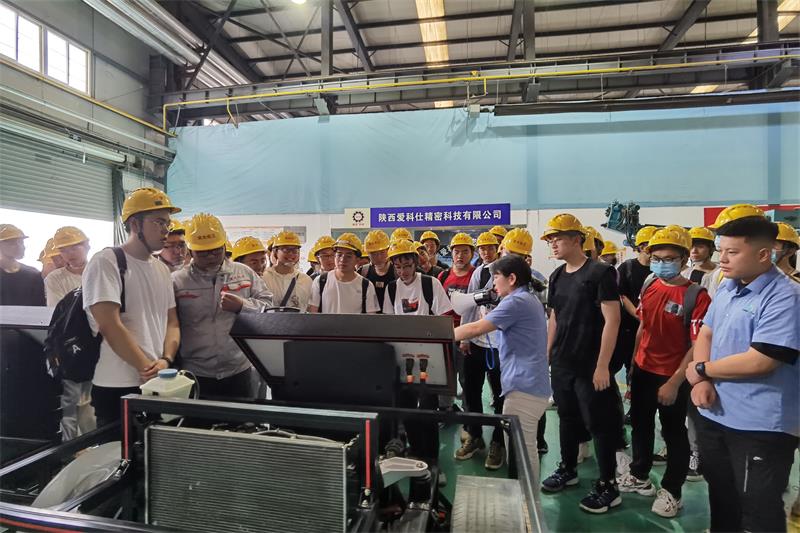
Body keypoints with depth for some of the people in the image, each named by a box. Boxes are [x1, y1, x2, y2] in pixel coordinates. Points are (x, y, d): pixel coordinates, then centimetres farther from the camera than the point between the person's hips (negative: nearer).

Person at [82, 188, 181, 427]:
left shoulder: (162, 269, 10)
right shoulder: (106, 263, -10)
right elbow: (110, 327, -18)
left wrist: (165, 360, -8)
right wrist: (148, 368, -16)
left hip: (158, 385, 7)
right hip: (116, 388, -6)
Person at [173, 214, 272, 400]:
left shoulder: (244, 273, 6)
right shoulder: (176, 281, 1)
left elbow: (268, 307, 5)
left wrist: (241, 306, -12)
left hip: (239, 372, 2)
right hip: (194, 376, -1)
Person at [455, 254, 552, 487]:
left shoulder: (516, 301, -15)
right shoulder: (530, 300, 17)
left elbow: (476, 328, -19)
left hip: (523, 387, -10)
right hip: (534, 386, 10)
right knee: (526, 448, 18)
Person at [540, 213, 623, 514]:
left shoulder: (600, 273, -13)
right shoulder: (557, 276, 7)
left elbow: (612, 320, -15)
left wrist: (602, 366, -18)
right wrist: (547, 354, 13)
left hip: (591, 365, -6)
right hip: (561, 363, 7)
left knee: (599, 424, 5)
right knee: (567, 417, 18)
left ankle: (608, 486, 20)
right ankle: (567, 470, 35)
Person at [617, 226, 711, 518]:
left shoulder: (696, 295, -17)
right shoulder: (649, 288, 2)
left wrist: (675, 382, -19)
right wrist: (634, 363, 11)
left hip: (672, 377, -6)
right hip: (643, 371, 6)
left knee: (674, 434, 12)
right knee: (640, 425, 20)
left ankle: (671, 492, 31)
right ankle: (639, 477, 39)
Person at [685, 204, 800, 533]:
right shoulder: (727, 287, 5)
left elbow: (758, 361, -26)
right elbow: (705, 333, 9)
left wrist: (701, 370, -12)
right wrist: (701, 382, -7)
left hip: (760, 426, -7)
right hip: (714, 414, 7)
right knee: (720, 496, 25)